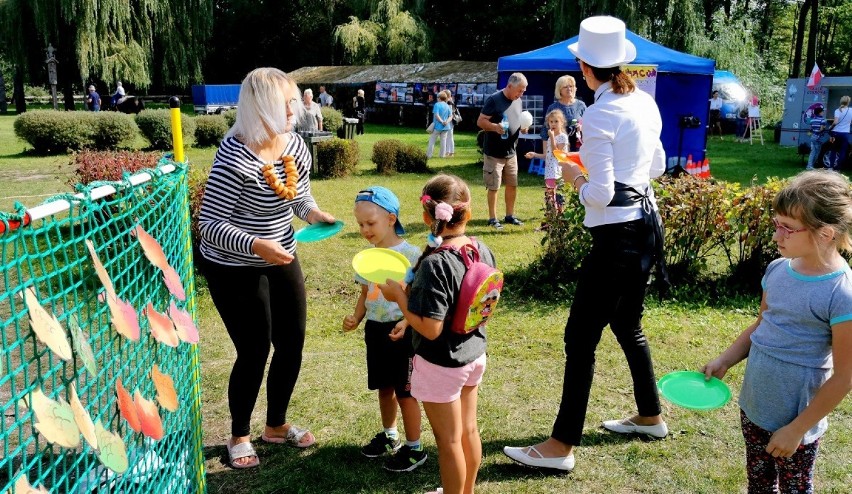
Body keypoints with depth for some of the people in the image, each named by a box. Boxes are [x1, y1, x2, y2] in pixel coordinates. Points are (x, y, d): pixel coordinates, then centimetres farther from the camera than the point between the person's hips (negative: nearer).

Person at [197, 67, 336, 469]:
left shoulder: (296, 146, -4)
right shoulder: (235, 156, -25)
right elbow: (209, 222, -24)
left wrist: (313, 213, -11)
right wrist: (256, 245, -37)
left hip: (283, 260, 7)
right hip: (234, 269, -7)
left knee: (292, 344, 12)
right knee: (254, 352, 2)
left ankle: (276, 425, 36)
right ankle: (239, 436, 29)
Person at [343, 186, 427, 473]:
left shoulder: (410, 253, -16)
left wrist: (407, 322, -27)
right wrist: (356, 318, -1)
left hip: (400, 332, -6)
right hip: (374, 329, 6)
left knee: (404, 392, 4)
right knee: (384, 387, 20)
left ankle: (414, 448, 20)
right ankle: (389, 435, 40)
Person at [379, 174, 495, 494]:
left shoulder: (434, 264, -28)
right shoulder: (483, 251, -5)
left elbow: (431, 329, -28)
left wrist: (399, 296, -16)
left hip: (441, 365, -8)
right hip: (474, 355, 8)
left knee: (449, 441, 10)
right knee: (468, 430, 24)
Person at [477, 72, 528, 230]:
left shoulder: (518, 101, 8)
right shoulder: (494, 99, -14)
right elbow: (480, 122, -14)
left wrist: (523, 127, -4)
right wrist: (495, 126, -32)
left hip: (511, 152, 7)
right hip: (493, 153, -7)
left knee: (513, 185, 13)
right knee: (493, 187, 0)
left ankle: (510, 215, 26)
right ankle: (492, 218, 12)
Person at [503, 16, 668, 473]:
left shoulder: (600, 115, -17)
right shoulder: (645, 102, 7)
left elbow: (599, 195, -20)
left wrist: (573, 175, -1)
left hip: (616, 236, -9)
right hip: (647, 225, 9)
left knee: (580, 339, -2)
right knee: (627, 324, 24)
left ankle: (561, 446, 7)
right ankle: (650, 416, 40)